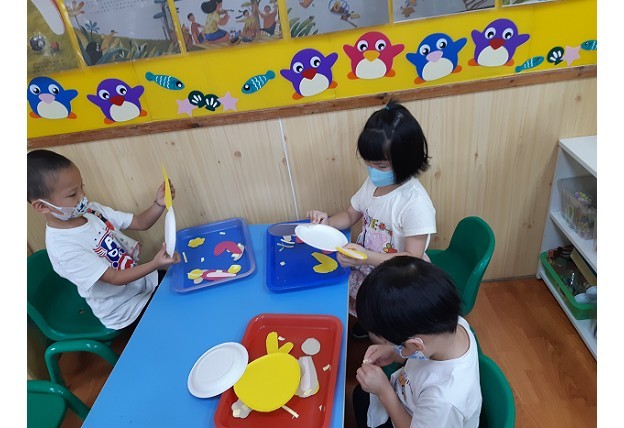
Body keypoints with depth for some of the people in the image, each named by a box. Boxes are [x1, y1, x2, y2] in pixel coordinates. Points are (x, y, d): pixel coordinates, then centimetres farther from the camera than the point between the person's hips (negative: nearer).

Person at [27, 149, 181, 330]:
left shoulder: (92, 210, -9)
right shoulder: (63, 248, -29)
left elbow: (140, 223, -6)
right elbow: (116, 278, -28)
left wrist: (159, 204, -26)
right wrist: (155, 264, -41)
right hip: (127, 309, -6)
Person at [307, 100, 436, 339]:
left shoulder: (416, 203, -25)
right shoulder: (373, 183, -3)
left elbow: (412, 258, -24)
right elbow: (350, 215, 11)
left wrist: (367, 257, -34)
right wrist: (327, 222, -9)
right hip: (367, 262, 8)